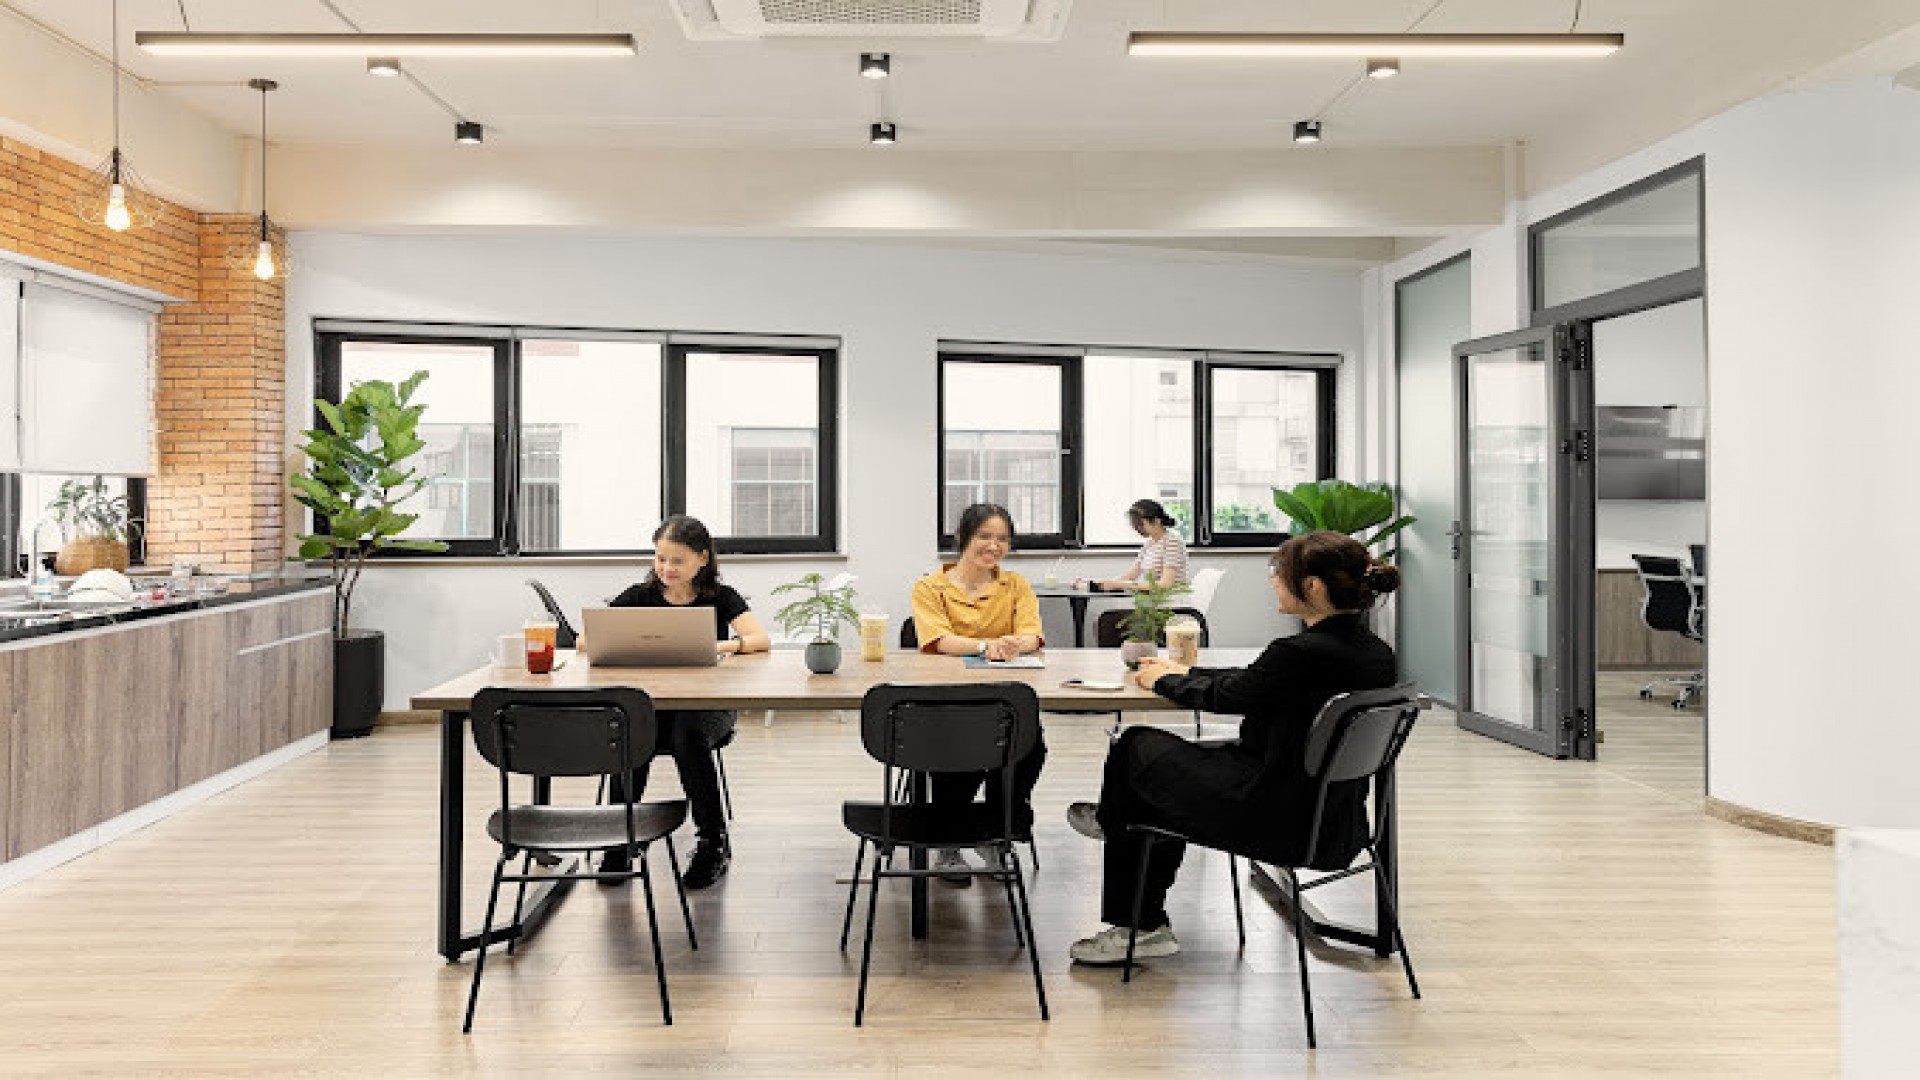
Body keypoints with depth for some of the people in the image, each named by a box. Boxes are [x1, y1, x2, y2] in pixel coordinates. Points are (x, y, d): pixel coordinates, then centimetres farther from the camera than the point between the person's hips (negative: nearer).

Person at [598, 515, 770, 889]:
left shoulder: (720, 597, 4)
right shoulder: (640, 596, 8)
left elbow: (761, 640, -11)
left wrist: (719, 645, -28)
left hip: (708, 707, -1)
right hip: (650, 703, 2)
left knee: (687, 736, -34)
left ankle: (713, 843, -18)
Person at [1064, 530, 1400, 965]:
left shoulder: (1301, 653, -26)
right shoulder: (1377, 653, 0)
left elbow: (1223, 697, -9)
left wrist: (1164, 680, 12)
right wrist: (1184, 672, 22)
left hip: (1280, 823, -8)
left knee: (1136, 747, 12)